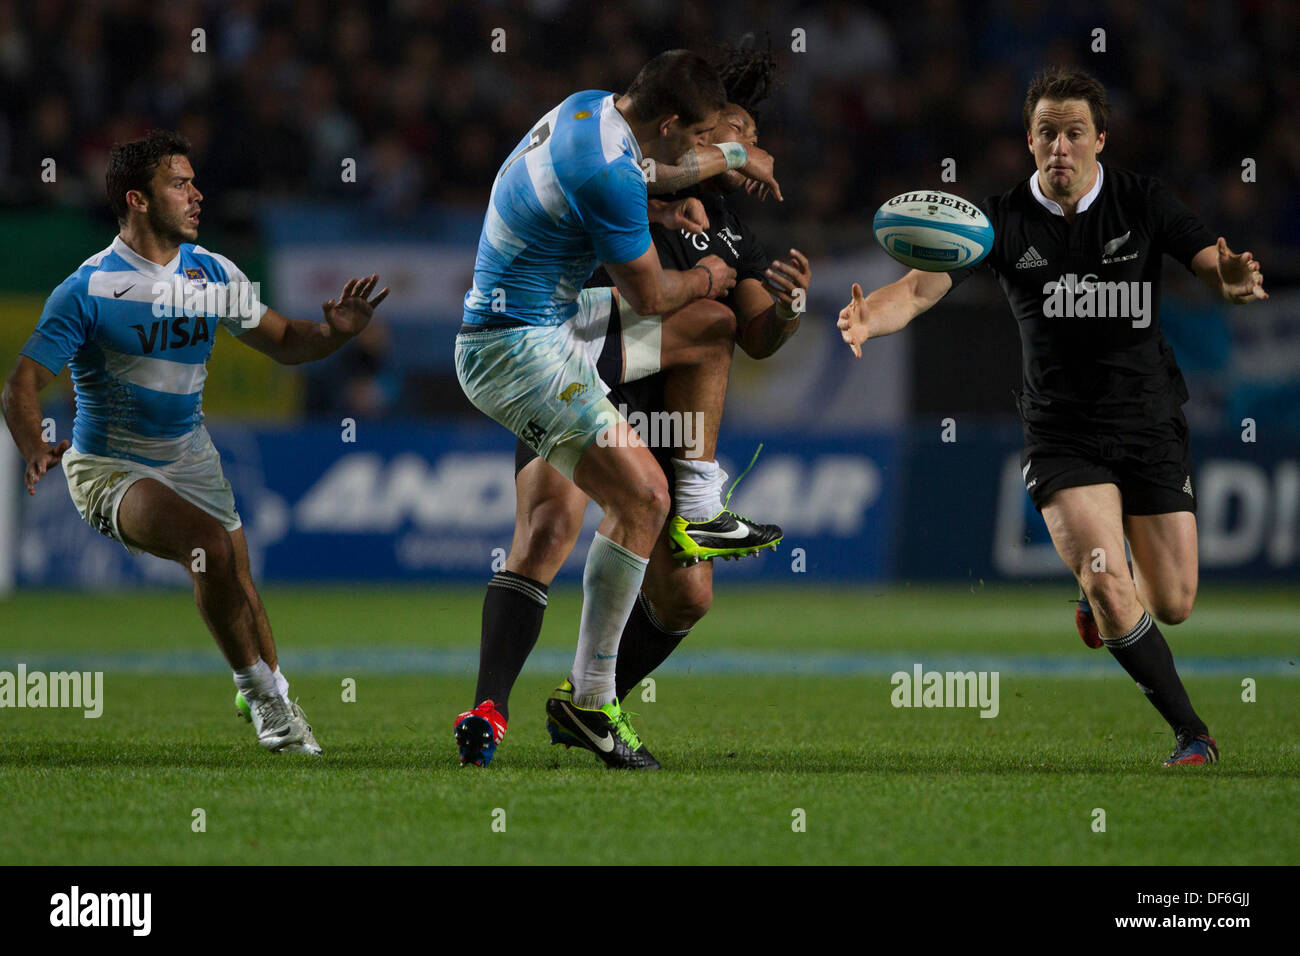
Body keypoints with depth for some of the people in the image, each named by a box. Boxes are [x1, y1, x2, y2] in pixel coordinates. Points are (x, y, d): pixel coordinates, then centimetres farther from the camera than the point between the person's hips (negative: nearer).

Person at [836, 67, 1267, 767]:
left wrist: (1236, 281, -35)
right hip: (1060, 433, -1)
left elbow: (1216, 269, -10)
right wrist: (869, 319, -35)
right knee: (1106, 581, -20)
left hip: (1150, 424, 1)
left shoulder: (1143, 202, -5)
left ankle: (1102, 605, 41)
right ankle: (1192, 732, -4)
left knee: (1171, 604, 3)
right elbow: (920, 288, -13)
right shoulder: (1002, 220, -6)